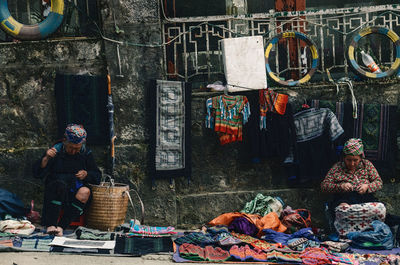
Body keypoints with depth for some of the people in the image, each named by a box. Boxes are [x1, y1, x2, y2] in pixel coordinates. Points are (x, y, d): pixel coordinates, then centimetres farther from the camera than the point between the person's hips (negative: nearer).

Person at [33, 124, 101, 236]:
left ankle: (61, 226, -31)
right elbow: (38, 174, -2)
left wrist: (86, 174, -8)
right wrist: (46, 158, -19)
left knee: (85, 192, -33)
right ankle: (50, 225, -35)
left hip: (76, 190, 2)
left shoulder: (86, 153, 8)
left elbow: (97, 176, 14)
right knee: (60, 185, -37)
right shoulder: (56, 150, 2)